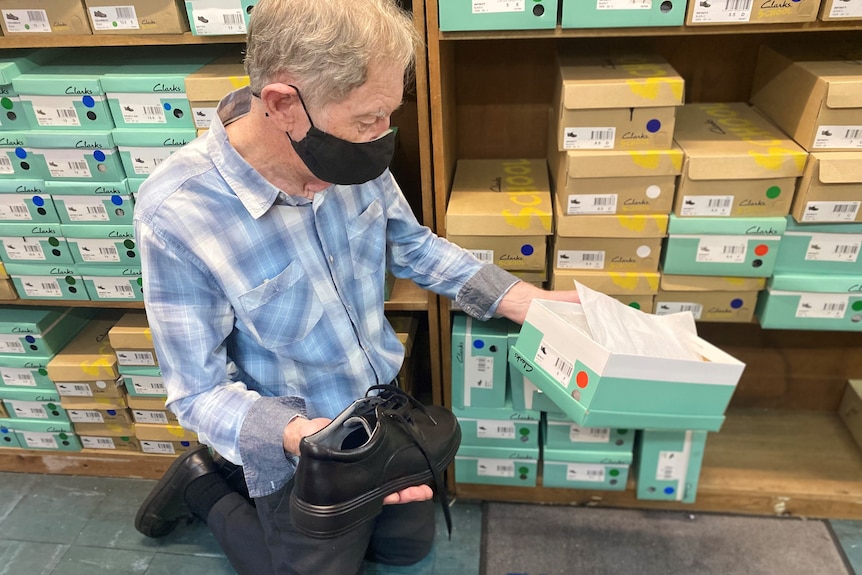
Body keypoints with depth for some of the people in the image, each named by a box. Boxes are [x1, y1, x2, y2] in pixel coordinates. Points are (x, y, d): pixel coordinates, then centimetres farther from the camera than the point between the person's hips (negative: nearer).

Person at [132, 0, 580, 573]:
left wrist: (518, 298, -9)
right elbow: (201, 391, -23)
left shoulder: (352, 158, -17)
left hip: (383, 409, 5)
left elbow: (411, 244, 1)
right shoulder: (176, 215, -31)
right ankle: (206, 487, 31)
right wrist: (296, 435, -41)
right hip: (297, 447, -5)